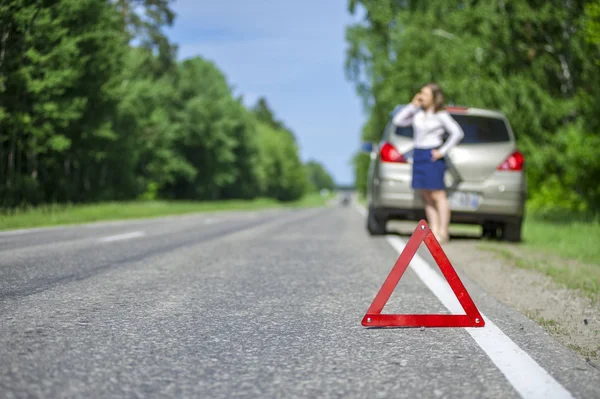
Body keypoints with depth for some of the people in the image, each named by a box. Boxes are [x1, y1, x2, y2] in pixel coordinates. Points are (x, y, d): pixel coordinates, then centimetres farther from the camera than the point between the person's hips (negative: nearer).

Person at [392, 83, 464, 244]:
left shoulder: (441, 115, -5)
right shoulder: (418, 112, 11)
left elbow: (457, 133, -11)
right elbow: (398, 120, 8)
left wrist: (443, 151, -12)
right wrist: (412, 105, 2)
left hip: (432, 156, -6)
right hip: (418, 155, 7)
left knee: (438, 195, -8)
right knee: (427, 197, 6)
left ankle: (443, 232, -7)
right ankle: (434, 231, 9)